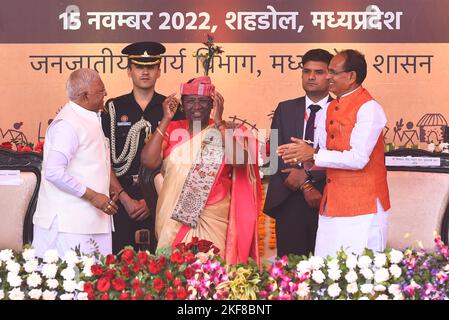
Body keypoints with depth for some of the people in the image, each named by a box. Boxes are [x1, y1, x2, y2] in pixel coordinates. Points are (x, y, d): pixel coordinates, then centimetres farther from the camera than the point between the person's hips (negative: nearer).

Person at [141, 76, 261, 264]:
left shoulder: (226, 131, 2)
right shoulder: (171, 130, 6)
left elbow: (240, 160, -17)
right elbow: (149, 161, -8)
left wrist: (219, 122, -14)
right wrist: (166, 120, -8)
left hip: (214, 219, -1)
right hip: (174, 218, 2)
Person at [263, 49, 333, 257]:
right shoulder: (285, 109, 13)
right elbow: (277, 152, 3)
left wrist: (306, 175, -12)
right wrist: (306, 188, -8)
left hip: (327, 201, -2)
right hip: (289, 200, 2)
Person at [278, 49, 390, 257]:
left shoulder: (368, 108, -12)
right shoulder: (332, 108, 15)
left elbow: (357, 159, -19)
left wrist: (314, 155, -14)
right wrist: (302, 154, -2)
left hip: (362, 210, -8)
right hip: (332, 207, 8)